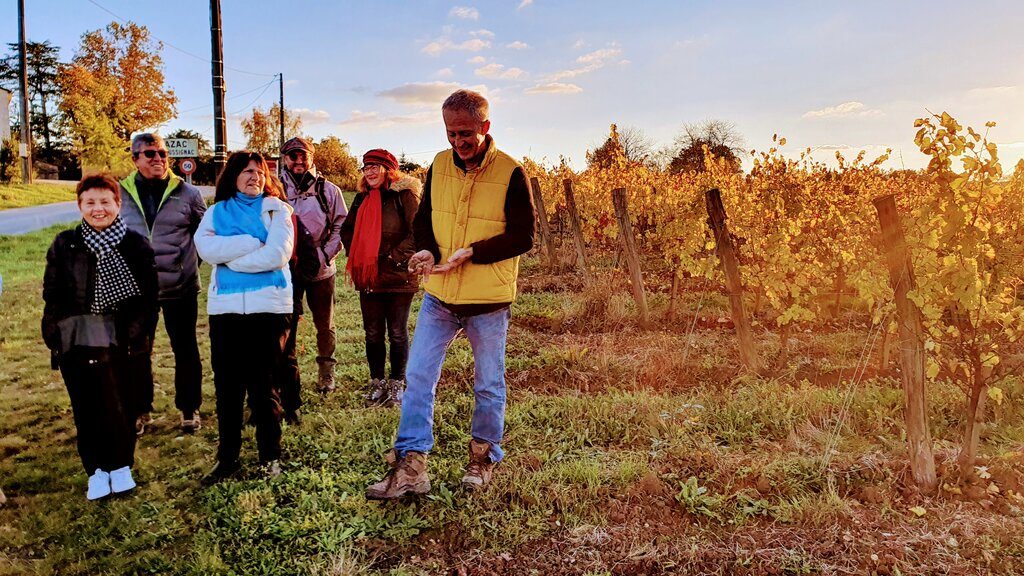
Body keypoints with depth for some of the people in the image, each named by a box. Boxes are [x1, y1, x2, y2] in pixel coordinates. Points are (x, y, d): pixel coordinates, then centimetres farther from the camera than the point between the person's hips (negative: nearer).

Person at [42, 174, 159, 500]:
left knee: (121, 408, 5)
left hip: (123, 345, -1)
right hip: (77, 345, 1)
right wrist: (59, 336, 1)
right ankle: (96, 471, 19)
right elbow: (52, 295, 8)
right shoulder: (64, 245, 6)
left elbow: (149, 296, 4)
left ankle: (120, 466, 23)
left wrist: (138, 335, -3)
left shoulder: (136, 245, 3)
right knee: (86, 411, 4)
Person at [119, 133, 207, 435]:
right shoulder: (121, 194, 2)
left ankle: (189, 408, 23)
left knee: (185, 348, 8)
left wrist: (192, 261, 6)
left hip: (180, 286, -1)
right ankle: (141, 410, 26)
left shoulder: (186, 192, -1)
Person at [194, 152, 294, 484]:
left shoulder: (277, 209, 5)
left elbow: (278, 253, -11)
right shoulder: (217, 211, 13)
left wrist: (230, 255, -6)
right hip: (224, 307, 3)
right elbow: (205, 247, -7)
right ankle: (227, 459, 20)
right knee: (227, 386, 7)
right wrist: (252, 243, -11)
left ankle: (270, 456, 18)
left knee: (264, 386, 3)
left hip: (268, 306, -2)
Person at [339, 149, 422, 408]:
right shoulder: (362, 198, 12)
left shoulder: (405, 195, -8)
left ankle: (397, 384, 20)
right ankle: (377, 382, 26)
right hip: (368, 278, 6)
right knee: (373, 333, 12)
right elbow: (347, 229, 23)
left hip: (398, 277, -5)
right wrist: (354, 256, 8)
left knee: (397, 333, 7)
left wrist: (394, 258, -17)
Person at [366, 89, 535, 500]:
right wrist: (426, 250, -10)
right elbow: (423, 218, 11)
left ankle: (483, 458, 31)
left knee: (488, 386, 11)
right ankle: (410, 467, 11)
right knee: (418, 377, 2)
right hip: (439, 297, 4)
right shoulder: (439, 165, 3)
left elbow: (523, 237, -11)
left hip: (488, 301, -4)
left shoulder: (510, 173, -10)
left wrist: (473, 252, -23)